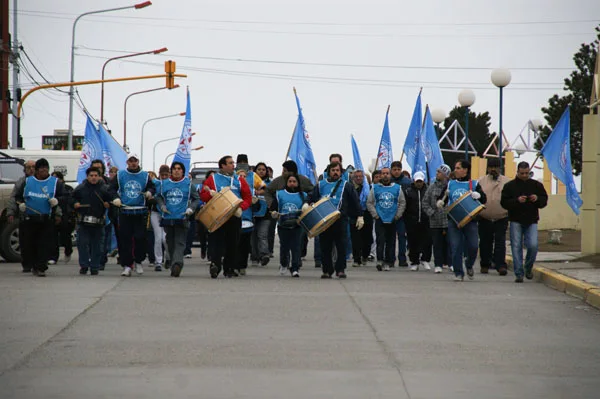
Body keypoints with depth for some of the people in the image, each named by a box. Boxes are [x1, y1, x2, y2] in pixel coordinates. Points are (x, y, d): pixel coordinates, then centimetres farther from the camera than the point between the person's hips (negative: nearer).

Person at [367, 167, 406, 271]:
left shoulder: (397, 188, 8)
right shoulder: (375, 188, 7)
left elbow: (402, 203, 11)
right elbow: (369, 203, 9)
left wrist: (397, 216, 2)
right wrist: (375, 215, -1)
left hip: (392, 220, 1)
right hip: (380, 220, -1)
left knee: (391, 242, 2)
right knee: (380, 240, -14)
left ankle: (388, 262, 8)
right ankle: (380, 260, -16)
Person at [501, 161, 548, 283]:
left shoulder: (536, 185, 9)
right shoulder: (510, 186, 3)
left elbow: (544, 201, 11)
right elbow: (504, 203, -3)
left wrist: (537, 199, -11)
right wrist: (517, 201, -18)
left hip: (531, 221, 1)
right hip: (516, 221, -1)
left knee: (533, 246, -11)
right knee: (516, 247, -4)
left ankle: (528, 268, 15)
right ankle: (519, 274, 0)